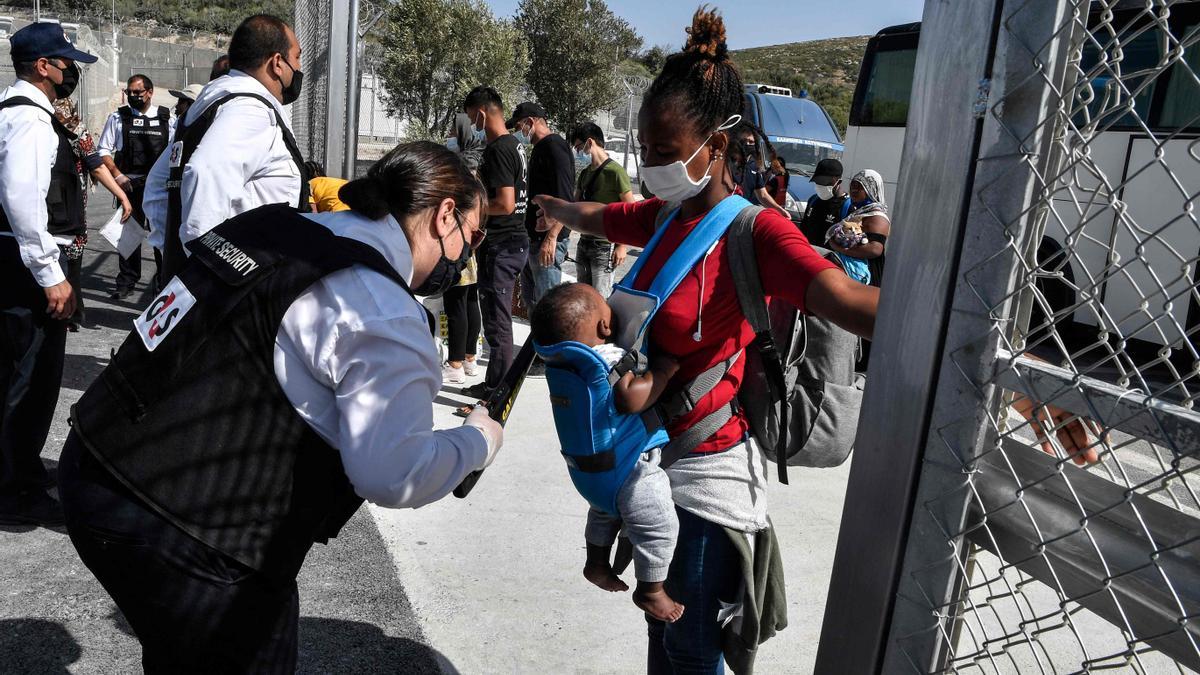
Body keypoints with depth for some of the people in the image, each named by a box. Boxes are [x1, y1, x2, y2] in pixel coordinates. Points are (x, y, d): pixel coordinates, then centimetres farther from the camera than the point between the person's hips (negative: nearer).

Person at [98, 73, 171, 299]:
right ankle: (127, 282, 12)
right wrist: (118, 175, -7)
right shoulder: (118, 117, 6)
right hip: (129, 184, 0)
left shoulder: (167, 118, 6)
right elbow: (104, 151, 6)